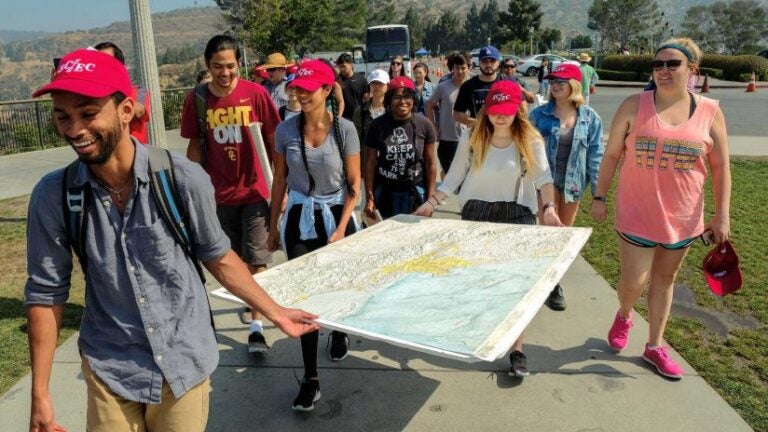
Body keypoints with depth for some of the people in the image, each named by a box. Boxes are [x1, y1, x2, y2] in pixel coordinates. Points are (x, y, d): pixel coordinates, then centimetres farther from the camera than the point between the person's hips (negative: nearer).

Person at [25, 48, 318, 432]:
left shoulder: (184, 180, -18)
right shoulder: (53, 197, -13)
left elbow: (217, 257, -3)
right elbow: (46, 293, -4)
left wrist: (274, 311, 2)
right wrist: (40, 394, -2)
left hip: (184, 360, 0)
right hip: (111, 368, 1)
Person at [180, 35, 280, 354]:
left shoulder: (256, 94, -8)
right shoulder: (196, 99, -2)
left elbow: (274, 142, -3)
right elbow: (195, 147, 6)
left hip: (256, 191, -2)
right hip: (220, 194, 3)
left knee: (257, 261, -2)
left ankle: (256, 327, 6)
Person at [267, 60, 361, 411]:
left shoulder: (344, 129, -10)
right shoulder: (286, 130, -4)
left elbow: (354, 185, -7)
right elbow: (279, 180, 5)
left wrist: (341, 228, -14)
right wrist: (273, 224, 7)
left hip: (336, 215, -1)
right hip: (299, 217, 1)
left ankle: (339, 334, 50)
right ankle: (310, 378, 9)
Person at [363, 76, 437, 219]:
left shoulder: (424, 125, -3)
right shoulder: (378, 125, -3)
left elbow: (430, 164, 2)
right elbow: (370, 164, 0)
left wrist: (431, 197, -1)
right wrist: (369, 198, -5)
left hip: (416, 193, 0)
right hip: (384, 193, 0)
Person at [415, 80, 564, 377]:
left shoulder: (530, 141, -3)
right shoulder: (472, 141, 1)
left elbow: (543, 178, -8)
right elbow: (454, 177, 5)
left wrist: (549, 207, -24)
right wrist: (432, 202, -3)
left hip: (516, 214, -2)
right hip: (476, 212, 2)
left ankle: (517, 350, 2)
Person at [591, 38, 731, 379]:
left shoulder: (710, 112, -2)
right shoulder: (634, 106, -6)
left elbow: (720, 167, 3)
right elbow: (611, 155, -1)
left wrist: (722, 214, 0)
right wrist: (600, 198, 0)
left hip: (683, 218, 2)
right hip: (637, 214, -2)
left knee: (664, 279, 15)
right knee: (633, 282, 0)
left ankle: (654, 347, 32)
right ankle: (624, 316, 36)